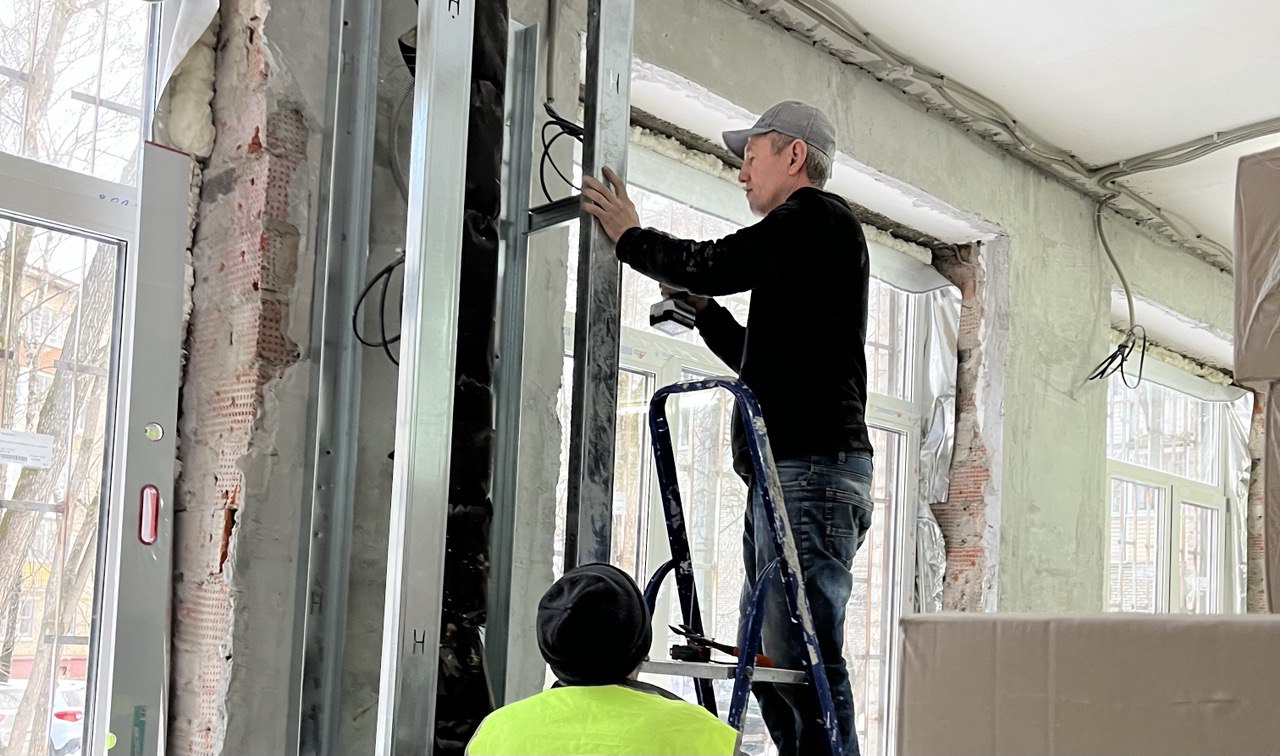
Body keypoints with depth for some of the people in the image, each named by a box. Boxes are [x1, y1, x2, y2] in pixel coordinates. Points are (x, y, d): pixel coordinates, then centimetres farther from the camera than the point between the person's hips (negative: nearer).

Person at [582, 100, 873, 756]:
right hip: (786, 473, 10)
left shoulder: (819, 216, -1)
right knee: (766, 658, 7)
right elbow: (761, 360, 34)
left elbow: (716, 265, -14)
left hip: (811, 466, -10)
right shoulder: (805, 237, 29)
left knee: (801, 658, -15)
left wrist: (629, 235, 2)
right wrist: (700, 306, 23)